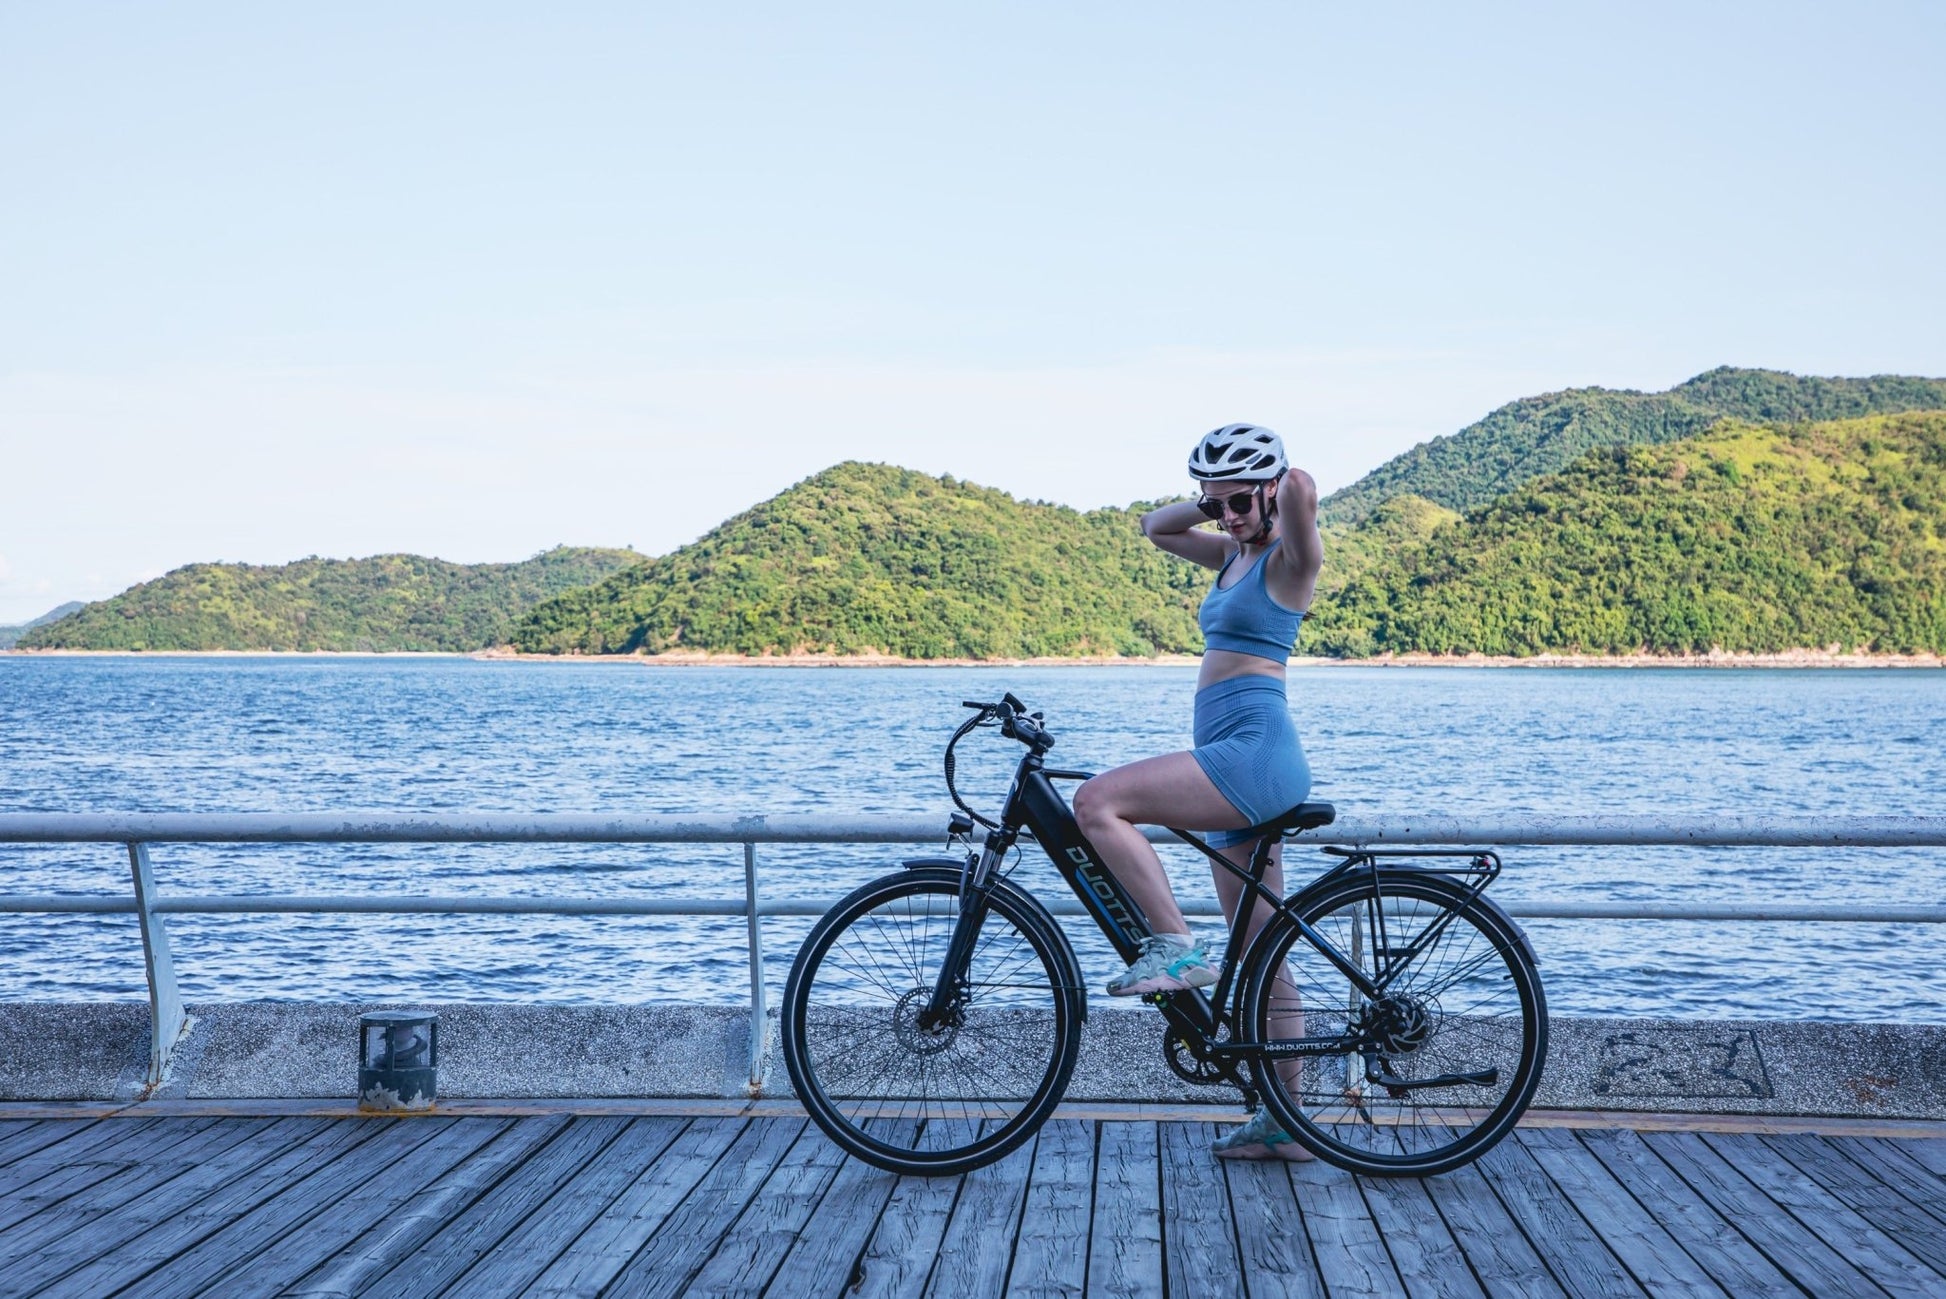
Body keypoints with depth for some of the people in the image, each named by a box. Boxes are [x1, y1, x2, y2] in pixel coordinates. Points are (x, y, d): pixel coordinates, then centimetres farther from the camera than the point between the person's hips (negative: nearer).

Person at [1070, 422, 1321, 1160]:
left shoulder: (1290, 557, -4)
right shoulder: (1235, 555, 19)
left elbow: (1301, 492, -26)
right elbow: (1155, 527, 31)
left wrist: (1288, 488, -4)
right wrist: (1209, 502, 16)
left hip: (1254, 751, -10)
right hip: (1236, 764, 10)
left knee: (1098, 802, -22)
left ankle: (1176, 947, -15)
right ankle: (1284, 1122, 16)